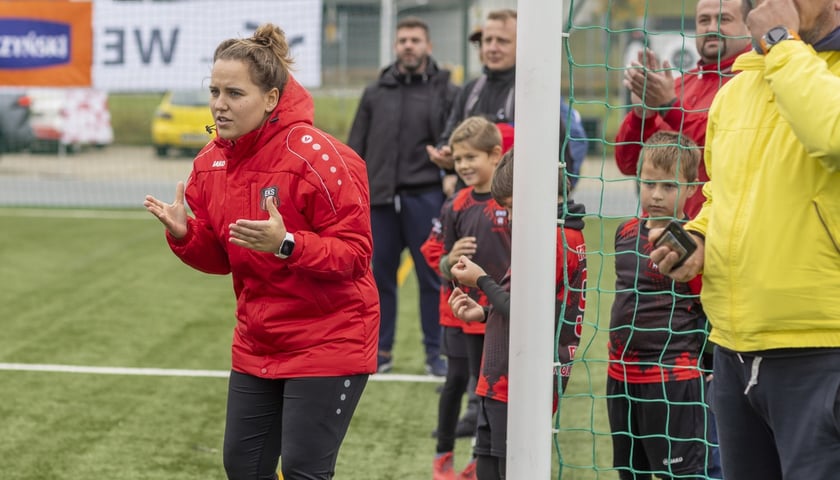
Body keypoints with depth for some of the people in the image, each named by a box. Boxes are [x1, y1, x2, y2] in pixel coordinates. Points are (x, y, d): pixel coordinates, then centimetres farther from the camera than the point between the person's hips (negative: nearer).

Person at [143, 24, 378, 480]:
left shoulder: (314, 155, -20)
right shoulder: (211, 162, 2)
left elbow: (355, 252, -20)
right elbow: (220, 257, 10)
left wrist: (286, 245, -34)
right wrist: (184, 234, -10)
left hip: (326, 342, -7)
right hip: (257, 346, 7)